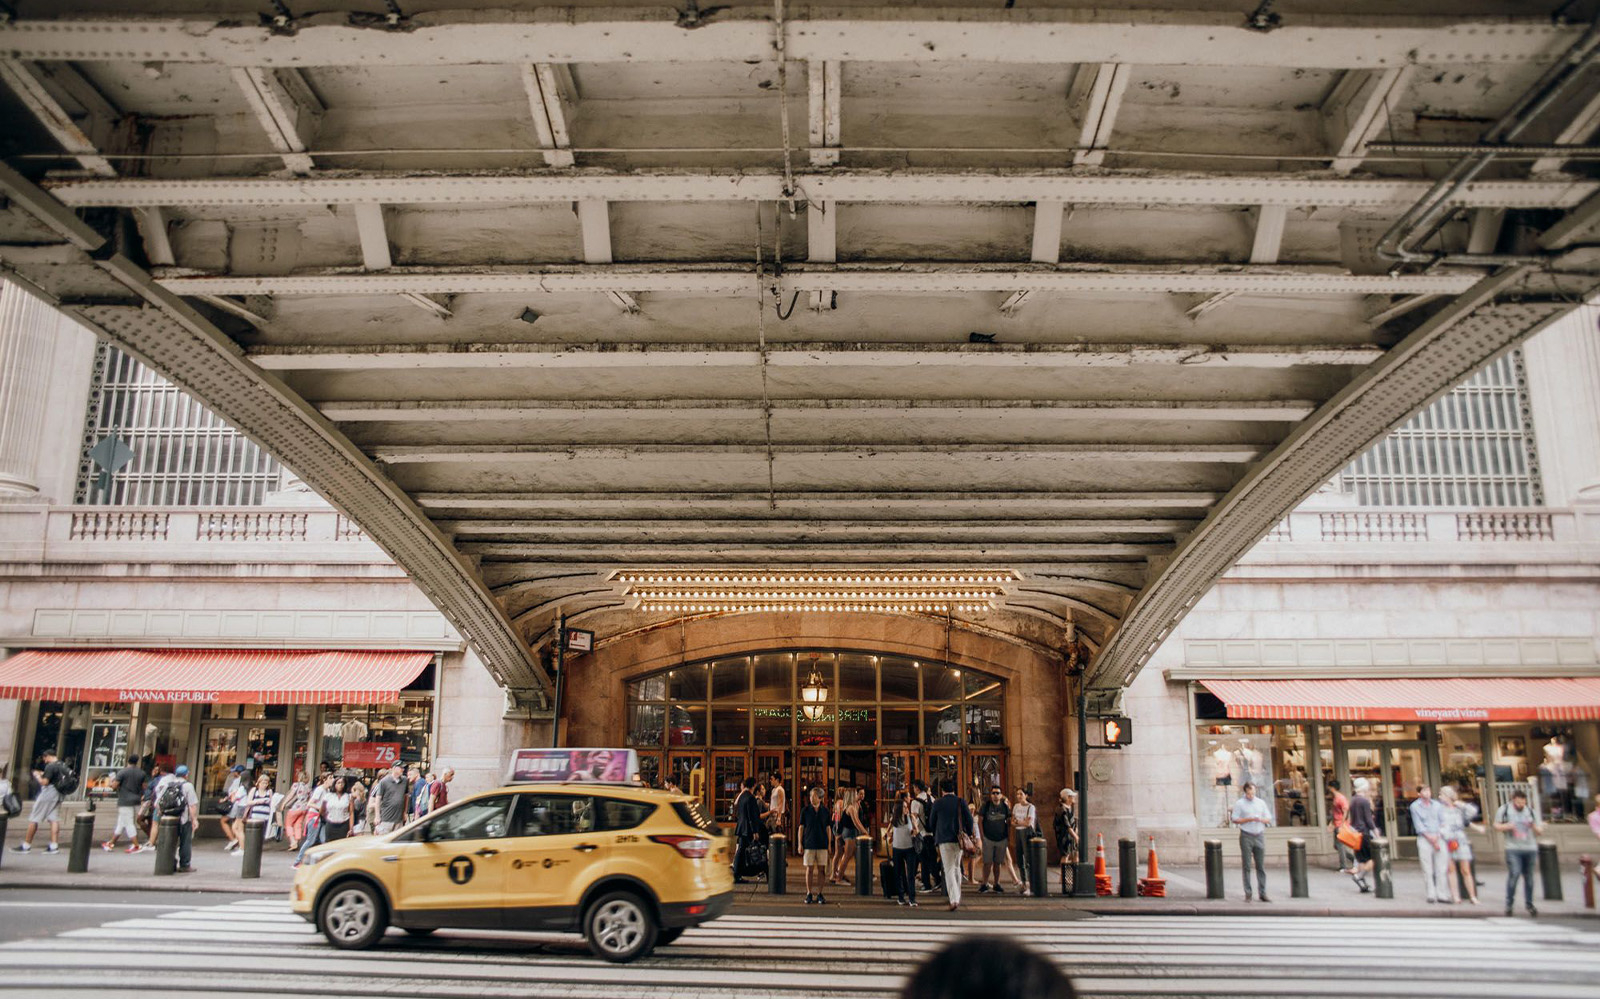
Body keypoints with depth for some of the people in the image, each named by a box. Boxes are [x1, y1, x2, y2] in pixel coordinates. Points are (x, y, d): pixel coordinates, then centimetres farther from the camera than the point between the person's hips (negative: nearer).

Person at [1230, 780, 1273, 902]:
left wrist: (1260, 819, -7)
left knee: (1261, 866, 3)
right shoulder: (1239, 803, 3)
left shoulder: (1261, 803, 14)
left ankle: (1262, 893, 6)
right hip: (1246, 836, -3)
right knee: (1246, 866, -3)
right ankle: (1248, 894, 1)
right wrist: (1249, 819, -13)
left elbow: (1269, 819, 14)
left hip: (1259, 836, 3)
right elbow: (1235, 819, -2)